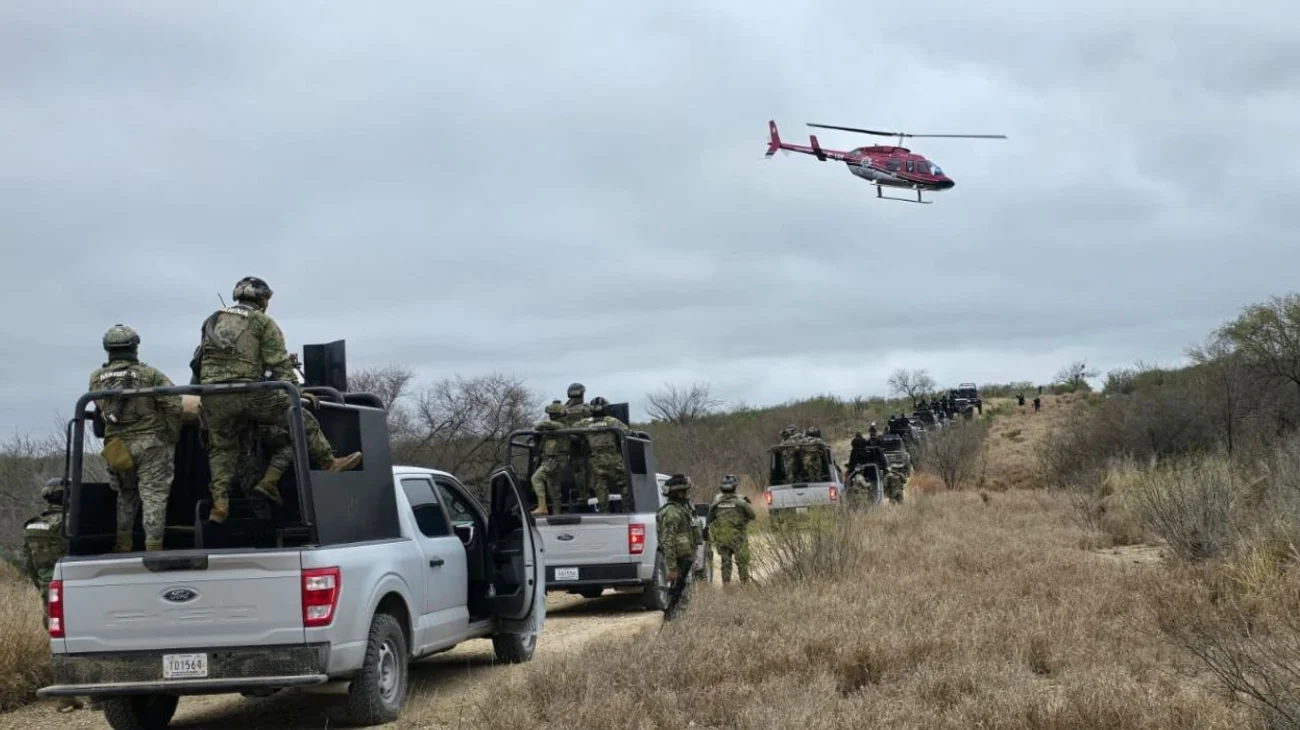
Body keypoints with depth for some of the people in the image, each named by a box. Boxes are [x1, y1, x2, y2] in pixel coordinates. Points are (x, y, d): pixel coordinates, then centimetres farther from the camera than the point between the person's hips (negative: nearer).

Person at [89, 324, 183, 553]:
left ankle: (122, 545, 22)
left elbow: (100, 411, 9)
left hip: (116, 447, 4)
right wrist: (173, 437, 2)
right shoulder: (150, 374, -6)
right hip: (149, 444, -4)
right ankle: (153, 548, -7)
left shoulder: (96, 378, 5)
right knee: (154, 497, -2)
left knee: (126, 496, 21)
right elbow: (173, 404, -10)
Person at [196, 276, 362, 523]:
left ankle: (219, 505, 4)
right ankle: (330, 463, 13)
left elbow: (199, 360, 26)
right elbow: (279, 363, 1)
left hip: (212, 397, 5)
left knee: (221, 448, 15)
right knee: (301, 420, 8)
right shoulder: (263, 322, 8)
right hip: (248, 390, -5)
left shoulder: (213, 320, 24)